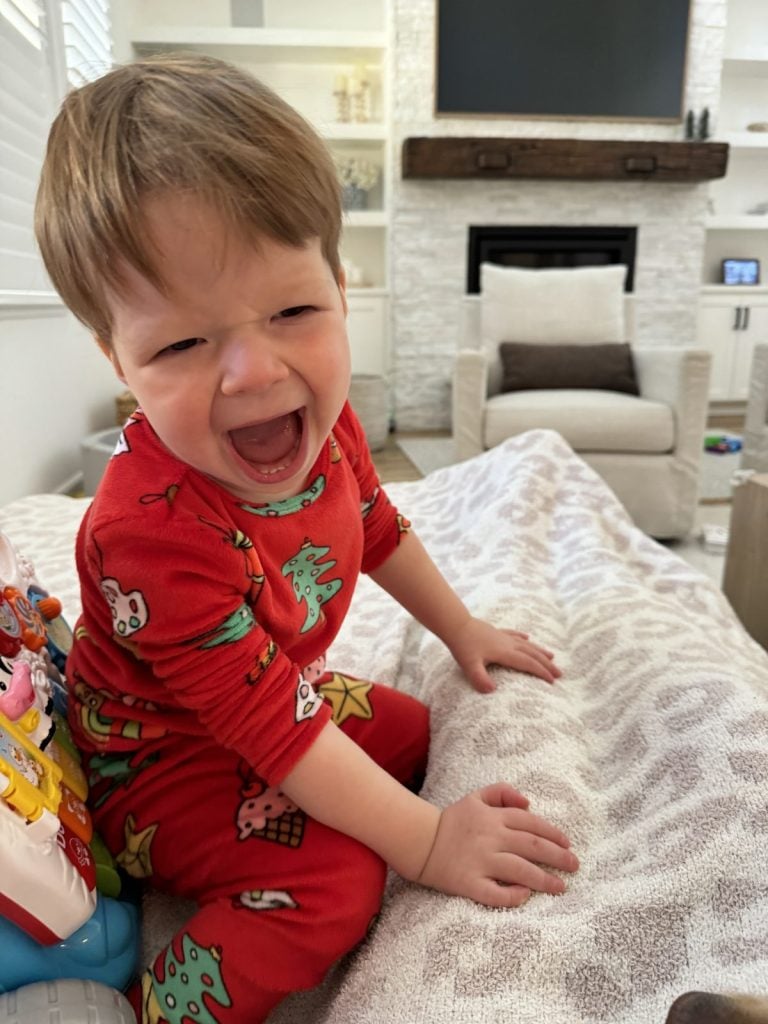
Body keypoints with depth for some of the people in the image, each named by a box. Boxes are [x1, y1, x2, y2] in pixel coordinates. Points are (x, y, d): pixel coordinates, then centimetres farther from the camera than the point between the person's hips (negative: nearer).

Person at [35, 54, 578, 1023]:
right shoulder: (152, 532, -39)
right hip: (166, 756, -7)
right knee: (334, 882, -23)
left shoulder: (320, 421, -16)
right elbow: (269, 726, -32)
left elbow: (375, 527, 4)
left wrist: (462, 631, 11)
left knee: (422, 734, 14)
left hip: (288, 692, 8)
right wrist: (427, 841, -25)